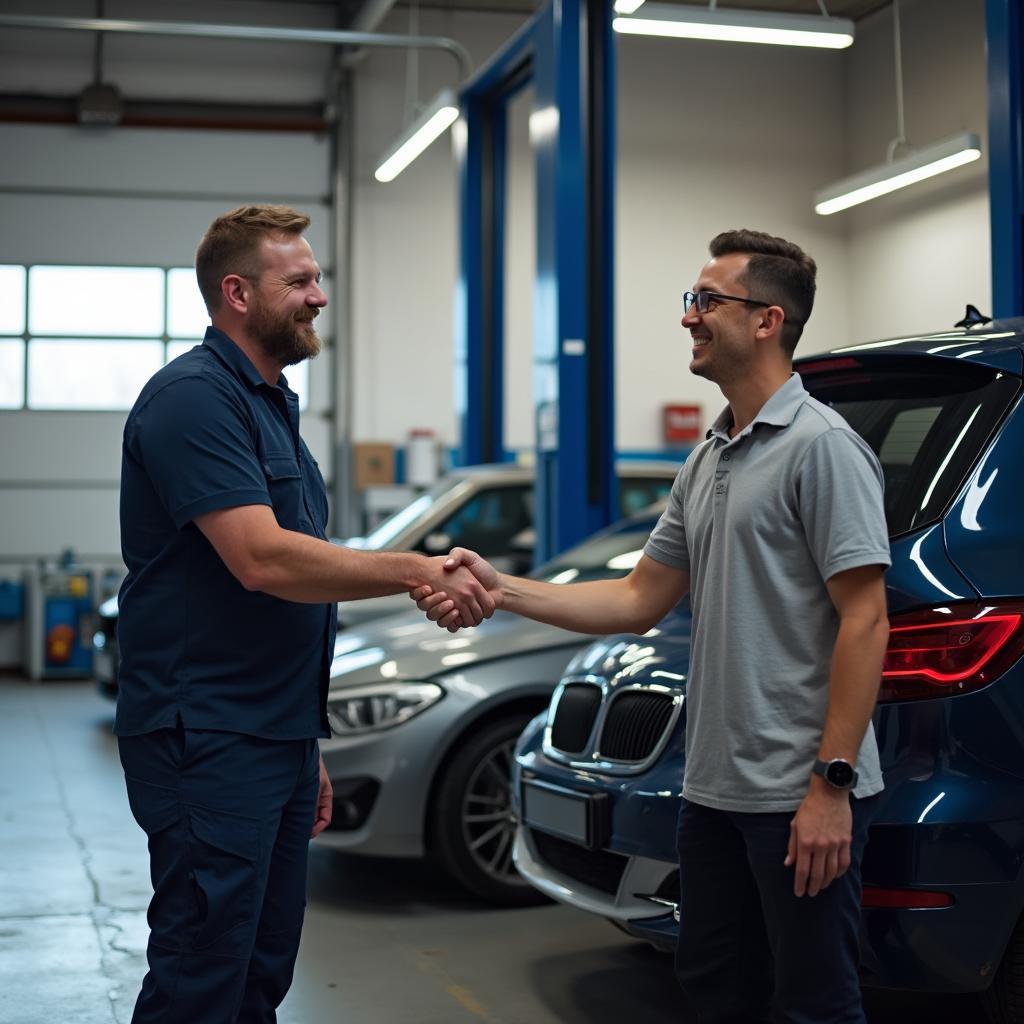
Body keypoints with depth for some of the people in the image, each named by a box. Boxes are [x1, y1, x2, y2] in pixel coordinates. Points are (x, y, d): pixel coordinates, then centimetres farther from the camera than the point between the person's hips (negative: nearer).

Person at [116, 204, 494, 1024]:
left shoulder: (271, 404, 18)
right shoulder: (194, 397, -13)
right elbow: (261, 559, -24)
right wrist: (416, 572, -18)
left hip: (276, 734, 9)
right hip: (207, 739, -9)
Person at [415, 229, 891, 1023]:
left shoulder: (821, 446, -13)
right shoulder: (709, 462, 14)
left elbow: (864, 621, -17)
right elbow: (641, 600, 14)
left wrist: (832, 782, -20)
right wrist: (502, 590, 3)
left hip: (799, 794, -9)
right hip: (716, 786, 9)